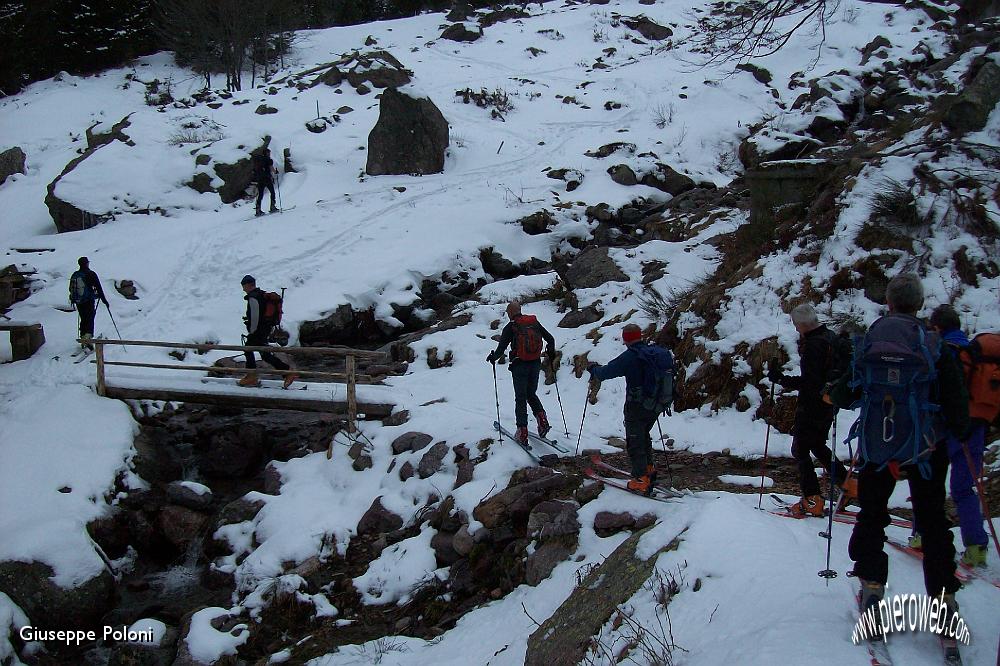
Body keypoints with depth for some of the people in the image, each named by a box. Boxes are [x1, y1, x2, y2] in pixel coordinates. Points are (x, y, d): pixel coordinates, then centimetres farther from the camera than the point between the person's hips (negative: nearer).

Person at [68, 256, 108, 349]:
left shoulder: (74, 275, 7)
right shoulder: (91, 274, -9)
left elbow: (71, 289, 18)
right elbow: (99, 288, -9)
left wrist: (73, 300, 34)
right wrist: (104, 300, -3)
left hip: (78, 302, 5)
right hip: (89, 301, -5)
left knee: (83, 320, 17)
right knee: (90, 320, -5)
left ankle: (83, 339, 20)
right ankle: (87, 337, -25)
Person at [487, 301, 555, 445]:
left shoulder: (510, 327, -7)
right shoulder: (535, 322, 6)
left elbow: (501, 348, -9)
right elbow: (550, 339, 9)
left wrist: (493, 358, 11)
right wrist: (551, 354, 27)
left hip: (519, 365, -4)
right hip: (535, 364, 4)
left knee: (520, 398, 5)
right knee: (531, 394, 22)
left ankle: (522, 433, 1)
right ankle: (542, 420, -1)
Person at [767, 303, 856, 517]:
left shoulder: (813, 345, -23)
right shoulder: (831, 337, 6)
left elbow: (809, 383, -28)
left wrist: (781, 379, -22)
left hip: (812, 406, -9)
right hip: (829, 404, 9)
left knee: (800, 450, 1)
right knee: (817, 445, 25)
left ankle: (812, 501, 1)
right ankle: (847, 484, 24)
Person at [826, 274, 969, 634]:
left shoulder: (869, 341, -5)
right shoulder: (934, 344, -7)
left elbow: (848, 391, 1)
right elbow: (955, 395, -5)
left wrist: (832, 395, 24)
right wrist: (959, 430, 13)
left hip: (877, 444, 1)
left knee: (871, 514, 16)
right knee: (933, 520, 9)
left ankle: (872, 588, 12)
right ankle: (943, 597, 3)